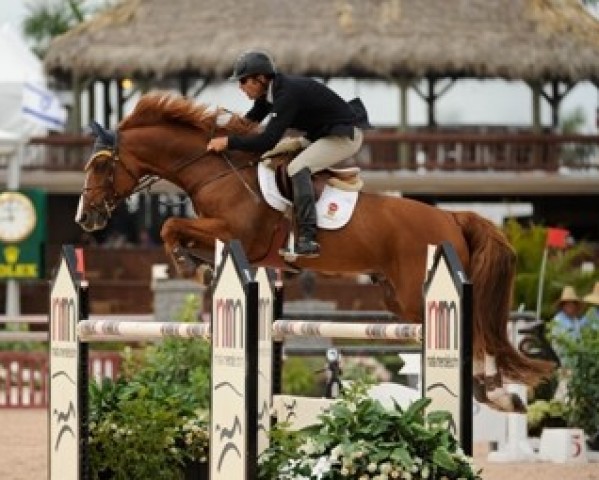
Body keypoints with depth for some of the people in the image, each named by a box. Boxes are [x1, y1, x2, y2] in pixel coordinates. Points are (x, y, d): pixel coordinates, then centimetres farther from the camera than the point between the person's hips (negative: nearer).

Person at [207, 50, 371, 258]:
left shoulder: (288, 94, -30)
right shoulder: (269, 92, 0)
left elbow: (268, 140, -35)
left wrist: (228, 142, -30)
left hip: (345, 137, -11)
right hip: (320, 135, 11)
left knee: (297, 167, -29)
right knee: (271, 155, 14)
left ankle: (308, 239, -34)